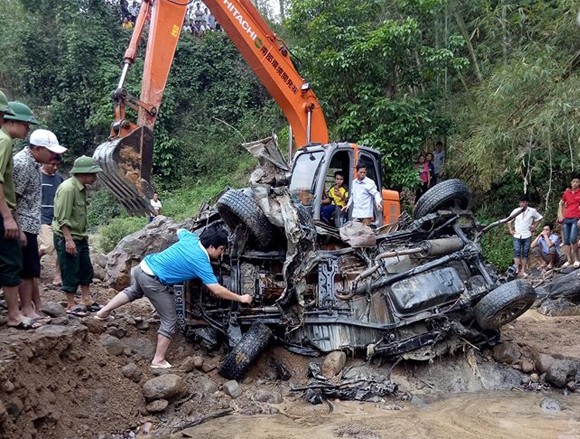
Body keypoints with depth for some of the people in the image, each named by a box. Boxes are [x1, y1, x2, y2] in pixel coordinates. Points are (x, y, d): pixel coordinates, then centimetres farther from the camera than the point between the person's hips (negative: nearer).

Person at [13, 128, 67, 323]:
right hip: (23, 226, -10)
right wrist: (18, 229, -21)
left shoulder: (32, 162, 13)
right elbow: (11, 199, -20)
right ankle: (27, 309, 6)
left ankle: (37, 305, 23)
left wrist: (29, 227, 20)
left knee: (33, 268, 15)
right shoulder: (22, 164, -17)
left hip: (30, 225, 10)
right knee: (27, 269, -3)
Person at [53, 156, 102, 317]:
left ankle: (86, 300, 28)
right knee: (70, 272, 0)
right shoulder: (68, 188, -21)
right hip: (66, 238, -9)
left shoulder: (81, 188, 8)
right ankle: (71, 305, 12)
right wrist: (68, 239, -25)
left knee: (86, 269, 16)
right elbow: (62, 218, -23)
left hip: (80, 237, 9)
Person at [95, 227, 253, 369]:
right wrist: (241, 298, -8)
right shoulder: (201, 263, -16)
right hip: (152, 281, -8)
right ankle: (159, 361, 13)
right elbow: (217, 290, -17)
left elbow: (180, 230, 28)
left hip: (142, 266, 8)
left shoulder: (190, 238, 3)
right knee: (169, 321, 5)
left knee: (134, 291, 41)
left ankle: (104, 312, 48)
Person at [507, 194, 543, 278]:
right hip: (517, 236, 0)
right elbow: (509, 221, 12)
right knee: (517, 252, -8)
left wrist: (534, 227, 7)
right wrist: (510, 230, 3)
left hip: (527, 236, 1)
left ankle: (523, 270, 11)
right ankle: (517, 269, -9)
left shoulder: (532, 211, 1)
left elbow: (539, 218, 16)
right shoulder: (515, 211, 2)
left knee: (525, 253, 5)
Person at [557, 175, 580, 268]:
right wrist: (560, 215, 10)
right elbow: (561, 204, 23)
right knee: (566, 241, 3)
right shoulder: (566, 192, 12)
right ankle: (569, 260, 8)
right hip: (566, 219, 5)